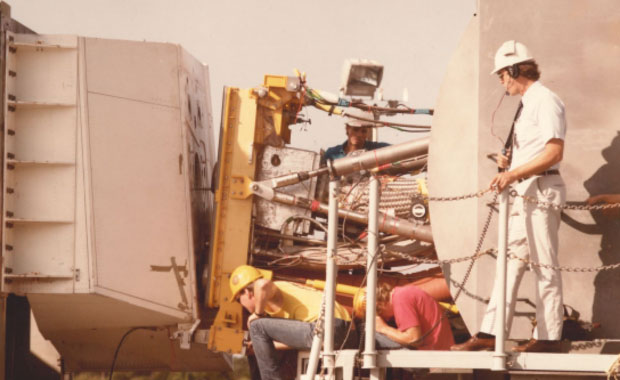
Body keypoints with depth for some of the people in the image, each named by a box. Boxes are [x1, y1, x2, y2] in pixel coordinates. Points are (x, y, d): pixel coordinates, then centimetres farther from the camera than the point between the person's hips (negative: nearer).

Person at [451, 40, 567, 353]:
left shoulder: (545, 100, -12)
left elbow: (554, 153, -20)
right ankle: (490, 333, 8)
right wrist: (508, 161, 9)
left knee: (544, 266, -4)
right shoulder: (527, 103, 18)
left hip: (541, 190, -10)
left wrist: (514, 174, -25)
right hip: (522, 192, 10)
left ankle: (549, 337, 1)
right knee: (510, 262, 7)